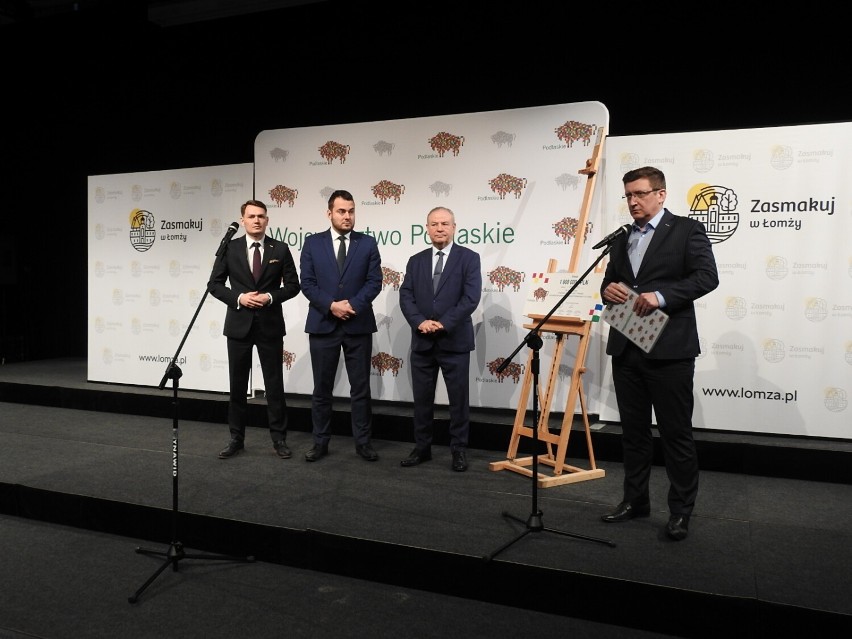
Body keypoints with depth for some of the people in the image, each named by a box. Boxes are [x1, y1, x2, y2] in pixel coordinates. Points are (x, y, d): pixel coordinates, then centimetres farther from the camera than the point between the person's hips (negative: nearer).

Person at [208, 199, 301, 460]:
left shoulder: (280, 249, 1)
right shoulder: (229, 248, 1)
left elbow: (292, 285, 2)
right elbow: (214, 284, 2)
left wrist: (270, 297, -14)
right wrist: (238, 298, -13)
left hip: (270, 324, -1)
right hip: (239, 324, 1)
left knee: (274, 384, 5)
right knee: (237, 384, 8)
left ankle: (279, 438, 16)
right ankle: (236, 438, 20)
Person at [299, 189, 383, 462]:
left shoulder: (368, 243, 5)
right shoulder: (313, 243, 5)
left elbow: (375, 281, -2)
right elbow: (307, 283, -1)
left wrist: (352, 305, -15)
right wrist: (331, 306, -14)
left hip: (359, 325, 0)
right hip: (322, 324, 0)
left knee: (360, 387, 6)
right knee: (321, 388, 8)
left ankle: (363, 442, 17)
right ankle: (320, 442, 19)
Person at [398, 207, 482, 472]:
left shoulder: (469, 258, -1)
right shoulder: (416, 261, 11)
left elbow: (471, 298, -11)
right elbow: (406, 297, 3)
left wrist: (443, 324, -17)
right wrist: (420, 322, -14)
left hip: (455, 341, -3)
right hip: (422, 342, 4)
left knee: (459, 399, 5)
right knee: (422, 398, 10)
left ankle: (459, 450, 18)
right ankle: (422, 448, 23)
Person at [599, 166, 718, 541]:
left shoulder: (686, 230, -1)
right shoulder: (622, 239, 18)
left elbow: (707, 276, -11)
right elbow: (610, 281, 22)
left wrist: (661, 295, -23)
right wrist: (608, 289, -3)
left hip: (668, 348, -6)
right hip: (625, 348, 6)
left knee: (676, 432, 2)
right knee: (633, 430, 14)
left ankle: (681, 510, 15)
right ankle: (635, 500, 26)